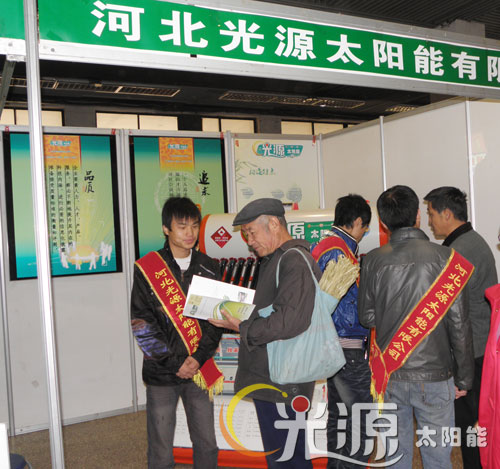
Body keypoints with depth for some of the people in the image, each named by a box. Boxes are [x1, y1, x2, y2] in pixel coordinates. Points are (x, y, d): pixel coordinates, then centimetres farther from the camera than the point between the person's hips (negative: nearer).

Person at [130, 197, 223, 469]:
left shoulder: (208, 268, 5)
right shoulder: (147, 269, -4)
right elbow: (141, 324, -7)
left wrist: (198, 358, -9)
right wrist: (175, 363, -11)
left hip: (199, 371, 3)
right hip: (161, 374, -2)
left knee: (206, 444, 10)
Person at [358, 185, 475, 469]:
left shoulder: (373, 261, -6)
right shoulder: (445, 258, -11)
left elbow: (367, 317, 1)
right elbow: (459, 324, -7)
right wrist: (464, 378, 3)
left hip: (390, 376, 2)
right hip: (434, 375, -2)